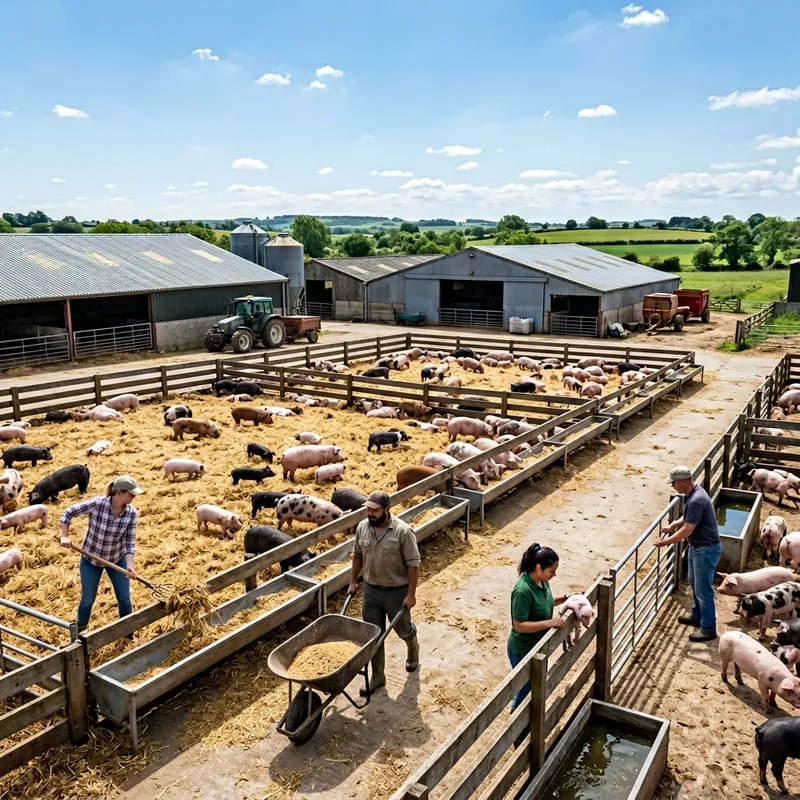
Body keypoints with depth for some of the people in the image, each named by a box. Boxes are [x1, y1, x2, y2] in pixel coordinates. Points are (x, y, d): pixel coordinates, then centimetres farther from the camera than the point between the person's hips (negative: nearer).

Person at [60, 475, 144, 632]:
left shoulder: (131, 513, -20)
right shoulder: (96, 504, -28)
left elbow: (130, 541, -16)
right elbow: (68, 513, -15)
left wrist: (129, 565, -26)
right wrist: (64, 537, -23)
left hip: (117, 559, 2)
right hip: (91, 559, -2)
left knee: (124, 599, 7)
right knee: (88, 600, 11)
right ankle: (80, 631, 40)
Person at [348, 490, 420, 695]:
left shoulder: (402, 531, -22)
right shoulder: (362, 528, -6)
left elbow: (413, 564, -18)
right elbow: (357, 556, 9)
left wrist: (411, 594, -18)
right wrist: (352, 582, 11)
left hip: (397, 592, -4)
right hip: (371, 590, 4)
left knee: (403, 630, 17)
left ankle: (413, 648, 50)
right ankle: (377, 677, 25)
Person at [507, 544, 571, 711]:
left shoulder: (541, 581, -6)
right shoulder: (523, 590, -32)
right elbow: (519, 625, -29)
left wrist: (564, 598, -3)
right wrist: (549, 622, -30)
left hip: (537, 646, 8)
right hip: (523, 651, -8)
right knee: (527, 689, 10)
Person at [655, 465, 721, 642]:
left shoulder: (696, 501, -30)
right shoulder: (692, 494, 2)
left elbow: (687, 530, -27)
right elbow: (687, 518, 17)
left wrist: (667, 541, -17)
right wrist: (673, 525, 0)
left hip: (706, 549, -11)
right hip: (697, 546, 11)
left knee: (703, 589, 1)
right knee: (694, 583, 24)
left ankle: (708, 629, 14)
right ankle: (697, 616, 41)